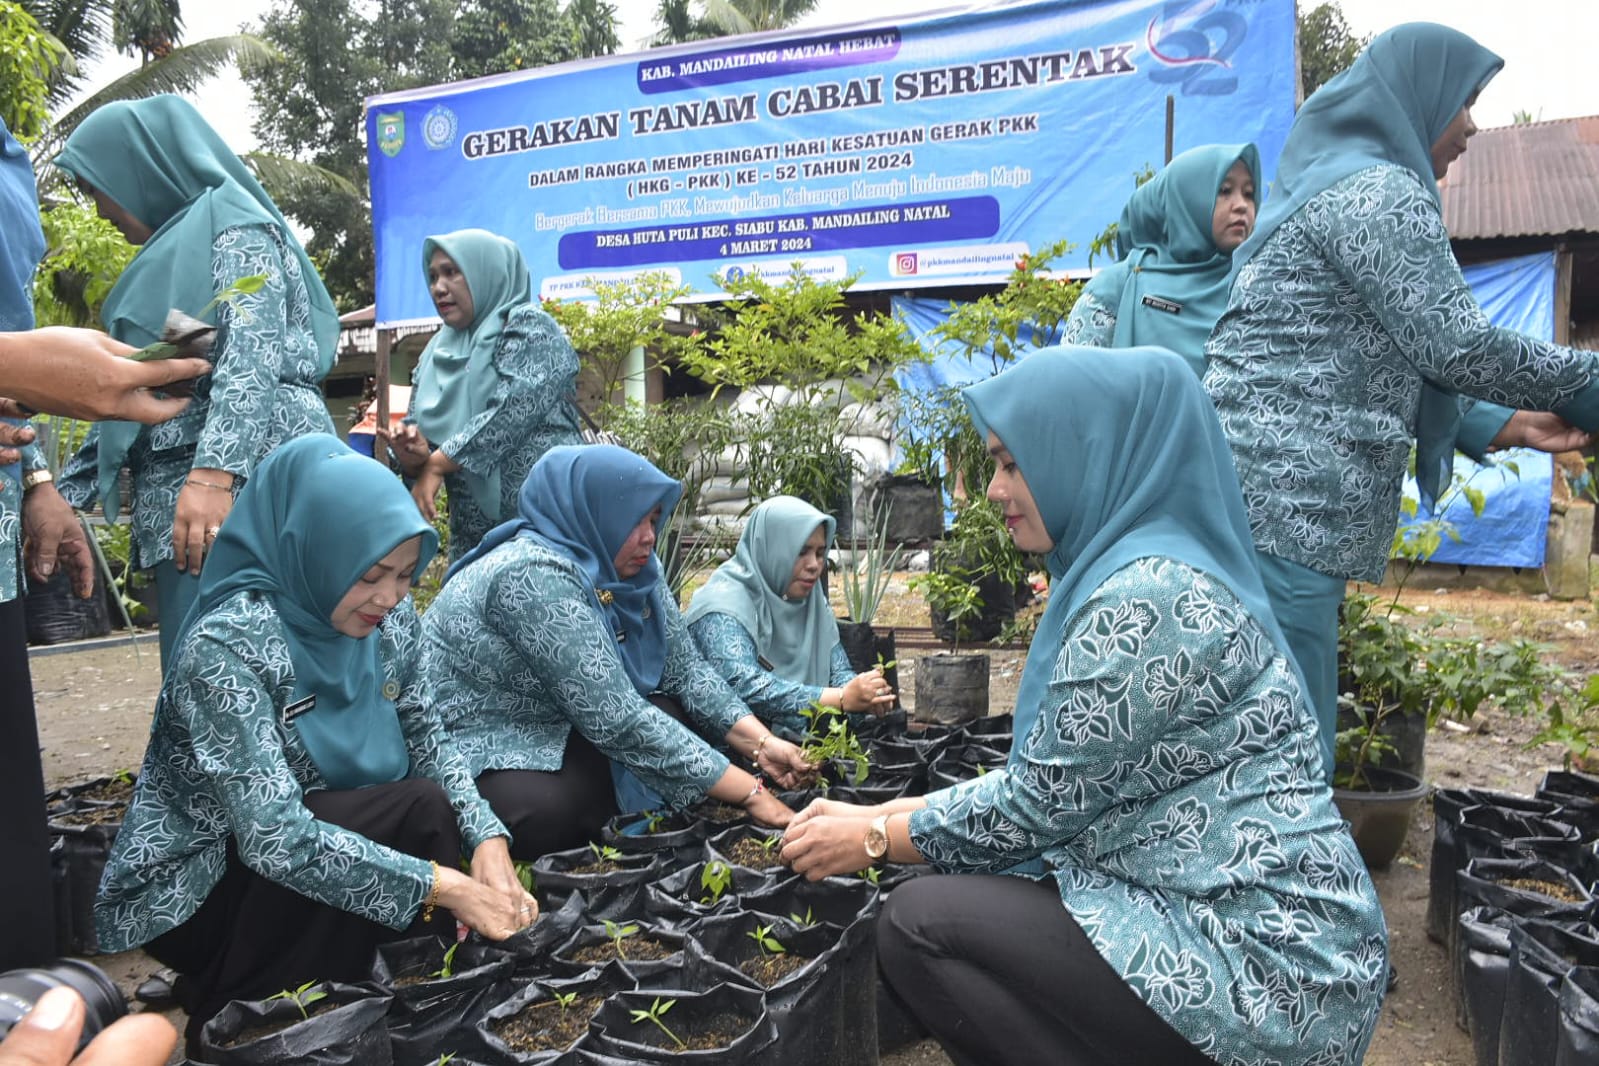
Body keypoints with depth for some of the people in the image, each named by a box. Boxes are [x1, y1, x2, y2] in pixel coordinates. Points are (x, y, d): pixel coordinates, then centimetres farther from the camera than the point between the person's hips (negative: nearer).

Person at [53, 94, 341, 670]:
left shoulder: (234, 226, -1)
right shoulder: (172, 247, 26)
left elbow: (252, 357, -17)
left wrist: (213, 475, -29)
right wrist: (66, 491, 25)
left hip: (247, 486, -9)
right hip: (176, 492, 9)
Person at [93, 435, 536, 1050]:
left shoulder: (390, 619, -8)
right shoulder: (229, 643, -27)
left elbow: (424, 738, 0)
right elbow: (274, 837, -33)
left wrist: (488, 837, -18)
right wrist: (442, 885, -34)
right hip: (188, 893, -6)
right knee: (420, 809, -25)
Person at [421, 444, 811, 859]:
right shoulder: (536, 575, -30)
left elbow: (685, 667, -2)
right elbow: (617, 719, -33)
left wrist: (760, 743, -18)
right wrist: (750, 793, -30)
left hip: (553, 730, 8)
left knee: (677, 730, -11)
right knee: (556, 811, -33)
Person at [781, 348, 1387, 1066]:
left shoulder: (1144, 598, -22)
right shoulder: (1141, 570, 9)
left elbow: (1037, 805, -16)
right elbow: (1048, 779, 11)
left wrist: (874, 838, -2)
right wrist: (873, 813, 9)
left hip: (1264, 972, -9)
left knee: (919, 925, -10)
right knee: (960, 893, 12)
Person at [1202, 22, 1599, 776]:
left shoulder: (1324, 183, 25)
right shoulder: (1376, 187, -6)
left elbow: (1384, 370, 26)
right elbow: (1453, 345, -10)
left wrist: (1505, 425, 21)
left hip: (1270, 498, 10)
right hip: (1282, 504, -10)